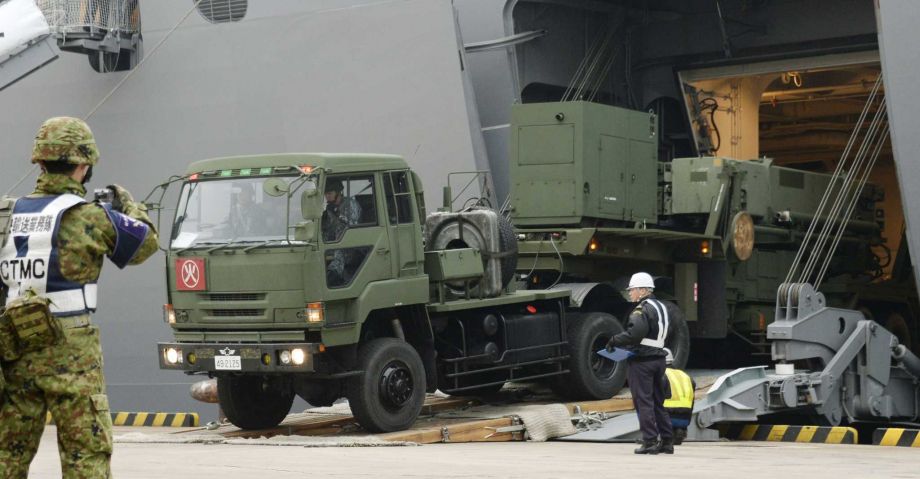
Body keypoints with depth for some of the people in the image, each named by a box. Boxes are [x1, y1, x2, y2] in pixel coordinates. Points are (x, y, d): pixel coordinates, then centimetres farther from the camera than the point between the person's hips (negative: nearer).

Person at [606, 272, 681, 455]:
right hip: (659, 357, 9)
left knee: (643, 402, -5)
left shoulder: (642, 310, -14)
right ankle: (667, 441, 14)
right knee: (658, 402, 14)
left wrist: (614, 341, -16)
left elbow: (635, 333, -27)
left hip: (641, 360, -9)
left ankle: (650, 441, -8)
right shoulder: (662, 306, 14)